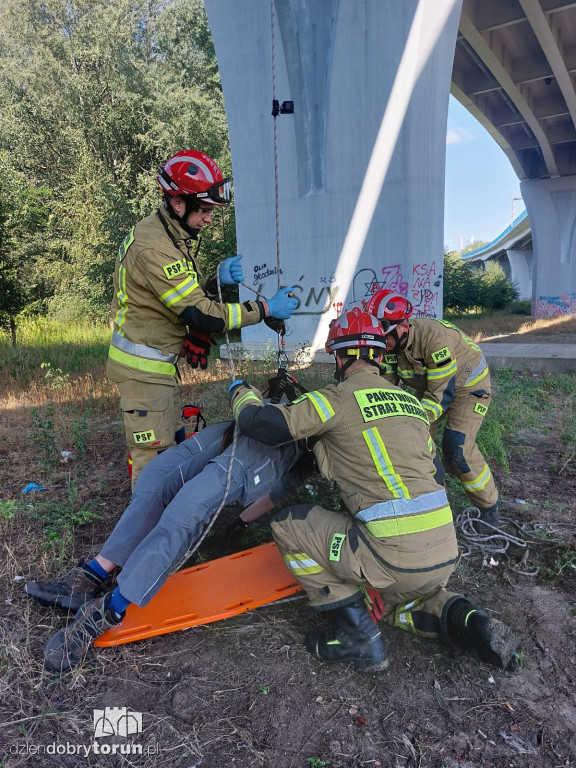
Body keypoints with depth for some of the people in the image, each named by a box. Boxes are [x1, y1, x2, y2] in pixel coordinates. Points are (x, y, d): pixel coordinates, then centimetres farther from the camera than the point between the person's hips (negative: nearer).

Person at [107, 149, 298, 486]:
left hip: (159, 361, 10)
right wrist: (265, 310, -21)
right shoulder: (155, 249, -24)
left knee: (174, 444, 18)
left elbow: (189, 297, 9)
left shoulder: (173, 235, 8)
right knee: (154, 457, -3)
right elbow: (201, 316, -26)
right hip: (144, 367, -10)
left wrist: (217, 281, -10)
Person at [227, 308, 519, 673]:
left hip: (395, 557, -8)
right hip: (446, 554, 8)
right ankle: (468, 621, 12)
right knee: (401, 602, 38)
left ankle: (357, 636, 8)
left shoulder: (339, 399, -8)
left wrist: (242, 391, 13)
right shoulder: (411, 401, 13)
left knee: (288, 525, 7)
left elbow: (262, 423, -11)